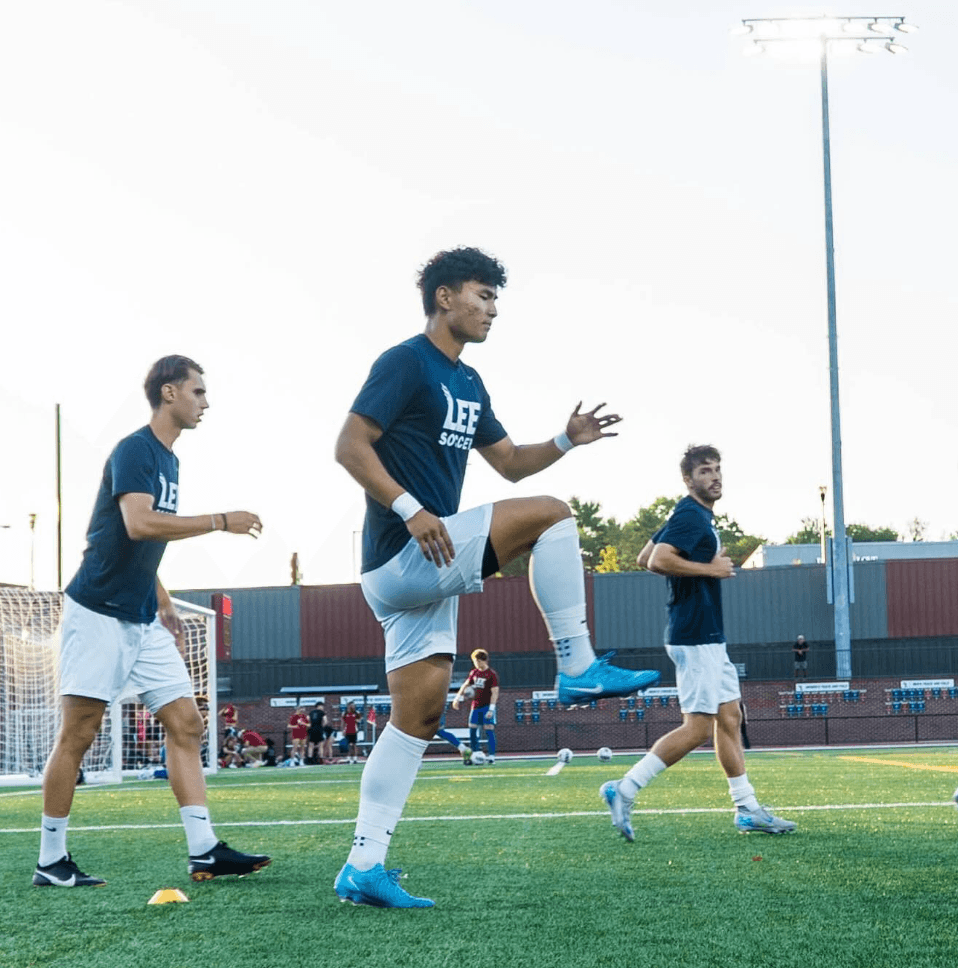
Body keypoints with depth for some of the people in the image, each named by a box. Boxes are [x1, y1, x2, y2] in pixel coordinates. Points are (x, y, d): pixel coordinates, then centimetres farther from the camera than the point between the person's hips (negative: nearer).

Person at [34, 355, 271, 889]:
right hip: (99, 613, -9)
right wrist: (221, 521, -25)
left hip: (143, 621, 9)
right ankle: (51, 861, 3)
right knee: (77, 734, -4)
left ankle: (204, 850, 0)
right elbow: (139, 524, -28)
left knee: (187, 725, 1)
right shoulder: (134, 450, -12)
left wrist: (164, 604, 21)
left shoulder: (169, 460, 16)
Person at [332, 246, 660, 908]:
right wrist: (409, 510, -25)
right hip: (404, 556, -9)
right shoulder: (406, 363, -8)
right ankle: (579, 668, -8)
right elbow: (350, 445, -15)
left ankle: (364, 867, 5)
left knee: (419, 716, 5)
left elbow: (511, 462, 25)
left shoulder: (468, 384, 20)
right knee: (551, 516, -13)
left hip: (428, 562, 9)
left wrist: (566, 441, 8)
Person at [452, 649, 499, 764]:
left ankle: (491, 756, -7)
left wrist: (491, 709, -21)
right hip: (476, 705, 7)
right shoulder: (474, 672, 10)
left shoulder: (491, 674, -9)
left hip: (487, 706, -7)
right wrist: (458, 698, 13)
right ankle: (473, 754, 11)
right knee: (472, 729, 4)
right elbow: (466, 685, 21)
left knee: (489, 730, -9)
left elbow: (495, 692, -14)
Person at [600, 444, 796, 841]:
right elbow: (658, 560, -27)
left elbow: (644, 557, 21)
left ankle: (747, 809, 15)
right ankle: (624, 790, -9)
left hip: (708, 637, 11)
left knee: (729, 718, 11)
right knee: (698, 727, -11)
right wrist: (709, 568, -19)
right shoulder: (690, 515, -13)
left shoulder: (697, 516, 17)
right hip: (695, 638, -11)